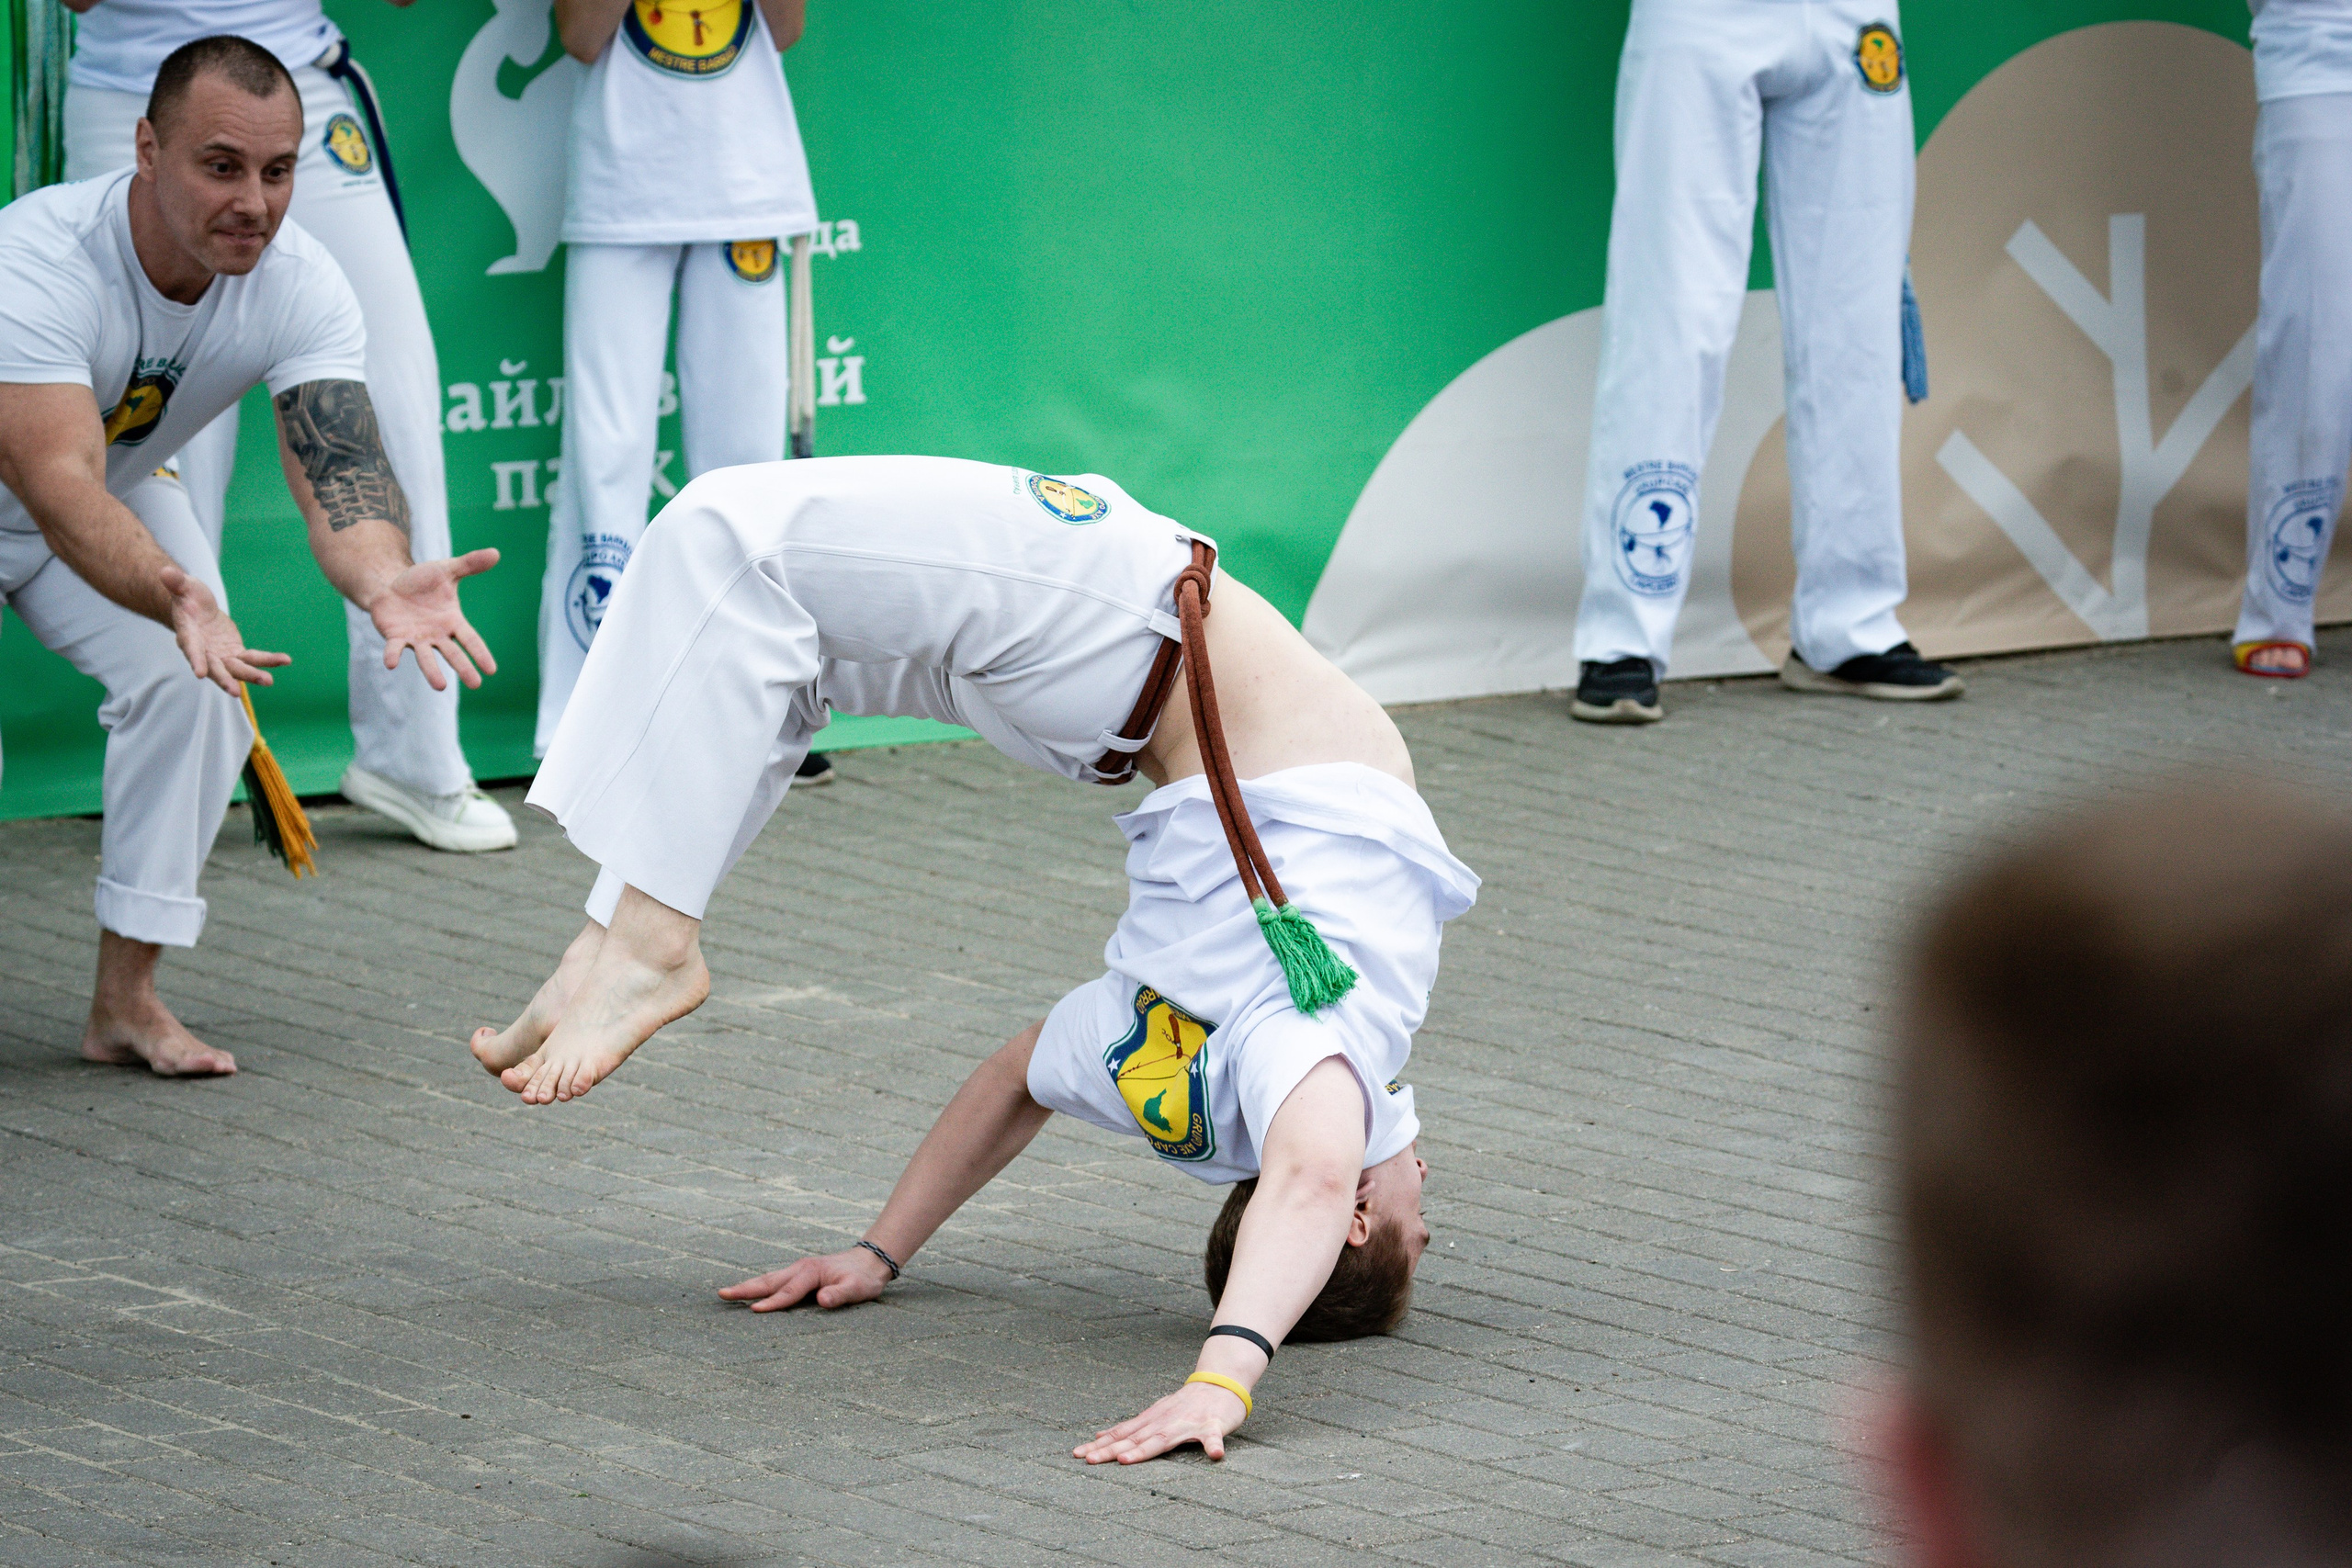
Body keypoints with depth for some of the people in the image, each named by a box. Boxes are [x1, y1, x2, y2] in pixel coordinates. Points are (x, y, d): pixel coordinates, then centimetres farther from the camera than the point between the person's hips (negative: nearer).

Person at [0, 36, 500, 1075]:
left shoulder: (299, 284, -24)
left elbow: (338, 474, -34)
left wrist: (385, 582, -58)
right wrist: (174, 597, -69)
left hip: (122, 490, 4)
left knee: (195, 682, -20)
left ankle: (126, 998, -7)